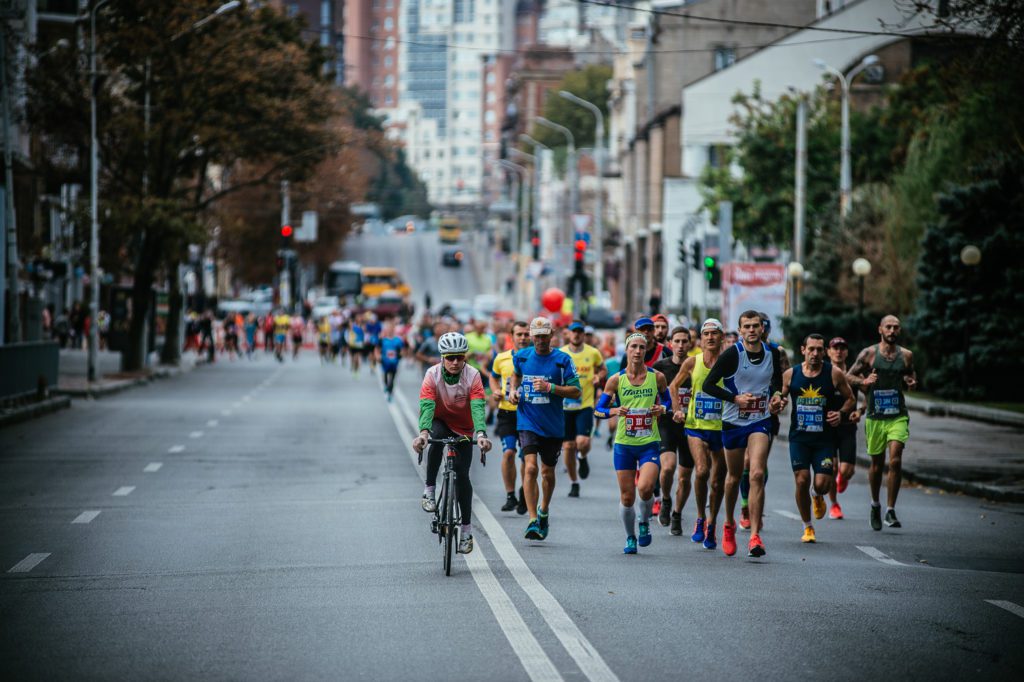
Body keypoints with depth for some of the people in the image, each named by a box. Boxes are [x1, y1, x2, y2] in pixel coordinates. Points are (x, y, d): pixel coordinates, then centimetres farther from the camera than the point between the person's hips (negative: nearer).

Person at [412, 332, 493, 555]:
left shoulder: (472, 376, -23)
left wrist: (481, 434, -51)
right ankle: (429, 490, -25)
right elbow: (426, 405, -34)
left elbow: (478, 407, -33)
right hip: (440, 422, -1)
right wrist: (423, 432, -52)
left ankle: (466, 528, 8)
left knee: (462, 474, -6)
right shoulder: (433, 375, -23)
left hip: (463, 429, 1)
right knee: (437, 438, -37)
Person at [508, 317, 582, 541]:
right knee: (530, 468, -17)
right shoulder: (522, 357, 2)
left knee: (548, 472, 12)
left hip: (553, 425, 0)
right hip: (528, 422, 0)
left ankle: (544, 510, 40)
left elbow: (576, 391, -8)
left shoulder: (562, 360, -6)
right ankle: (533, 521, -17)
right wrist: (513, 390, 6)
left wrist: (550, 387, -20)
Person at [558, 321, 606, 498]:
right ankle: (573, 483, 20)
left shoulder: (593, 353, 1)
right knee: (568, 446, 3)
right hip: (565, 405, 1)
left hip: (585, 405, -1)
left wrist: (598, 377, -5)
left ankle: (583, 458, 18)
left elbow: (602, 369, 17)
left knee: (583, 442, -19)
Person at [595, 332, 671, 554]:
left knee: (645, 488, -21)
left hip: (650, 443, -1)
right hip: (624, 444, 1)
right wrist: (614, 411, -18)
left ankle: (644, 523, 9)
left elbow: (667, 400, 16)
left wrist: (662, 408, -6)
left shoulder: (657, 377, 0)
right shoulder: (616, 380, -1)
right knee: (626, 496, 3)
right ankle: (630, 538, 25)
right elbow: (598, 410, 2)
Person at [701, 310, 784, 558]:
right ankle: (729, 525, 39)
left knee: (757, 474, -17)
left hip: (761, 421, 1)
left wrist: (775, 396, 0)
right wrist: (736, 398, -18)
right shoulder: (732, 354, -11)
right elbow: (708, 385, -9)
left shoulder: (772, 353, 0)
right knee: (734, 477, 14)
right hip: (733, 422, -1)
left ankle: (755, 537, -18)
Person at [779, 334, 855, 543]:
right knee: (802, 481, -7)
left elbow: (850, 398, 7)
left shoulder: (834, 374, -3)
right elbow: (780, 397, 14)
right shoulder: (790, 374, 1)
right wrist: (779, 402, -9)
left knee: (822, 484, -10)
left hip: (825, 438, -1)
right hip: (799, 437, 1)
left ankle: (818, 497, 31)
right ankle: (807, 527, 13)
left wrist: (840, 413, -12)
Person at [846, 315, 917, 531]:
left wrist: (912, 383, -1)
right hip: (875, 416, -1)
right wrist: (864, 381, -17)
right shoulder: (869, 354, -1)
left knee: (895, 460, -15)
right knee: (877, 464, 9)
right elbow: (848, 376, 3)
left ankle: (890, 510, -8)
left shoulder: (906, 355, 6)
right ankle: (875, 505, 33)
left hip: (898, 416, 1)